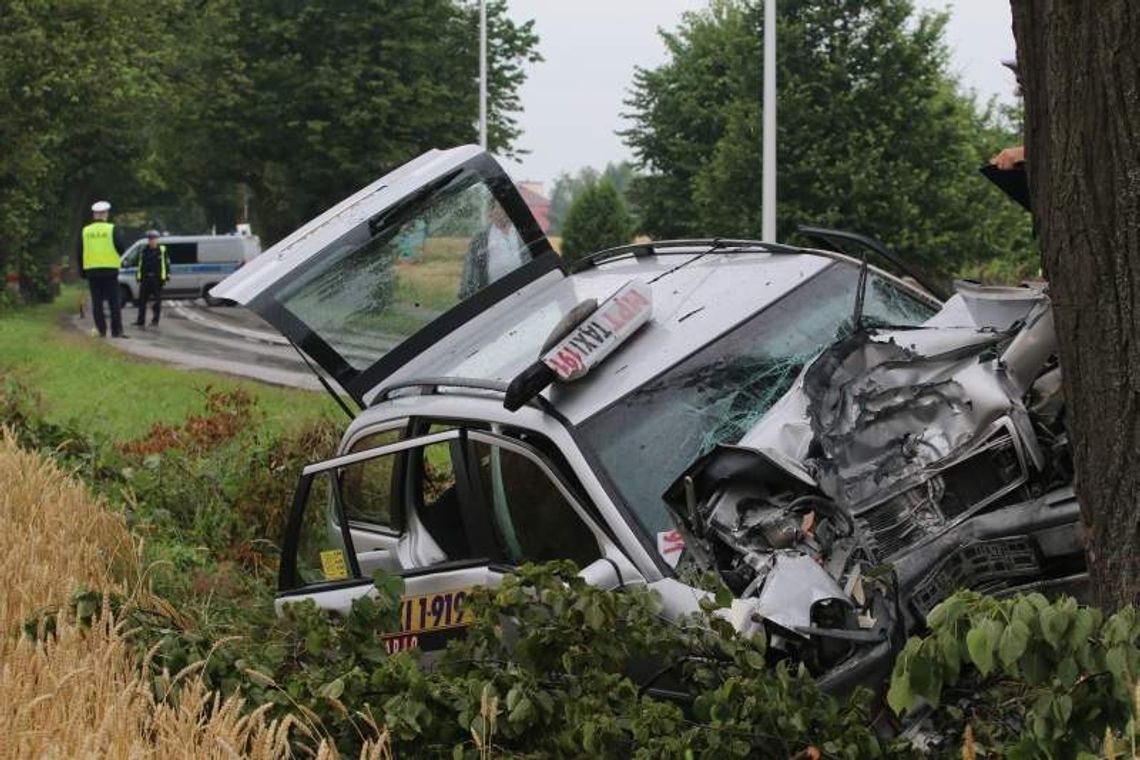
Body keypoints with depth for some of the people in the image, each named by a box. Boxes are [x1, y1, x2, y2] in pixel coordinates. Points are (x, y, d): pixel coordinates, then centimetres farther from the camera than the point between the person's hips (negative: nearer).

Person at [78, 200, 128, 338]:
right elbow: (121, 248, -7)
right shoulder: (111, 229, -5)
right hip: (110, 270, -2)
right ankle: (116, 330, -5)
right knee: (114, 302, 0)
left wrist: (82, 271, 13)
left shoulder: (85, 231, 5)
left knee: (97, 303, 6)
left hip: (92, 271, 2)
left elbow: (80, 254, 7)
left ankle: (101, 330, 3)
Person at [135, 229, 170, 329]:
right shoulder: (144, 251, 10)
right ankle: (141, 321, 4)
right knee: (142, 301, 1)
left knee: (157, 301, 2)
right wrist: (138, 277, 8)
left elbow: (166, 264, 2)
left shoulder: (162, 251, 1)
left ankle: (155, 320, 8)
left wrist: (166, 276, -5)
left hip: (157, 279, -3)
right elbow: (140, 265, 14)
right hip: (145, 279, 3)